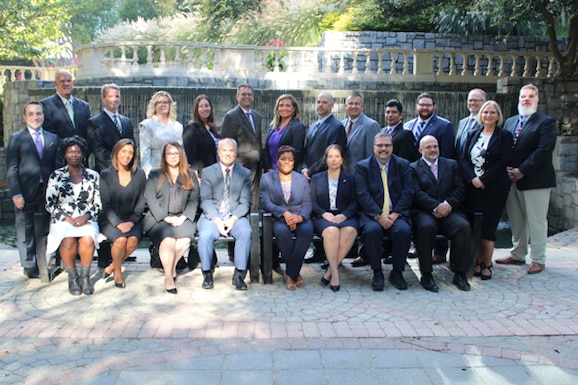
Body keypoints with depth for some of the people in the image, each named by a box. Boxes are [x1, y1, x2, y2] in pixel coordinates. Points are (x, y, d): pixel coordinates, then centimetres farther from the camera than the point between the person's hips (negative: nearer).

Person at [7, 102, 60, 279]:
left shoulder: (53, 138, 11)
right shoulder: (16, 139, 3)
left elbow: (56, 166, 10)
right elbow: (11, 169, -2)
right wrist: (16, 194, -11)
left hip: (48, 192, 2)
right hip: (26, 194, -2)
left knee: (47, 230, 6)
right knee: (26, 231, 5)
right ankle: (29, 266, 15)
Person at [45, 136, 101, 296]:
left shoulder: (93, 176, 9)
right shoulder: (56, 176, 7)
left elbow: (98, 203, 6)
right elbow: (50, 204, 3)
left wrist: (86, 216, -12)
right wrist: (68, 219, -11)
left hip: (87, 220, 0)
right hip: (63, 220, 0)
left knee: (88, 239, -32)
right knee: (68, 241, -32)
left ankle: (85, 276, -13)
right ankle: (72, 276, -10)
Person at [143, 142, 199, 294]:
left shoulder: (190, 176, 17)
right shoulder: (155, 175, 12)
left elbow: (194, 200, 8)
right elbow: (150, 200, 1)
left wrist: (183, 217, -9)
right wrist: (166, 218, -11)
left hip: (181, 218, 2)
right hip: (158, 219, -1)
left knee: (186, 238, -31)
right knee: (168, 239, -32)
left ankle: (171, 265, -6)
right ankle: (168, 276, -19)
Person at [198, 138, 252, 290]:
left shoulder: (245, 173, 10)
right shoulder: (207, 172, 9)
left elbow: (245, 202, 3)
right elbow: (205, 200, 0)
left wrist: (233, 218, -15)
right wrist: (217, 220, -16)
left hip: (236, 216, 0)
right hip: (212, 216, 0)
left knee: (245, 232, -31)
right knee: (205, 234, -30)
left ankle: (239, 274, -19)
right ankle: (207, 273, -10)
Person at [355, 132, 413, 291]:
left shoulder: (402, 165, 10)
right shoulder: (362, 167, 4)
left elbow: (407, 192, 2)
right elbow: (363, 195, -6)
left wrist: (395, 214, -12)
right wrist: (379, 216, -17)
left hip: (395, 214, 2)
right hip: (372, 214, -1)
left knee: (404, 230, -29)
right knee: (372, 230, -33)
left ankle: (397, 272, -8)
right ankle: (377, 273, -14)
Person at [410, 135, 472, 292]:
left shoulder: (452, 165, 20)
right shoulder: (413, 168, 11)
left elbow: (459, 189, 9)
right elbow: (417, 193, -3)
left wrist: (447, 204, -10)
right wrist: (436, 206, -17)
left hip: (448, 210, 3)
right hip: (424, 212, -3)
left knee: (464, 226, -28)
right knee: (426, 226, -36)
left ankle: (460, 273, -15)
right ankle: (426, 275, -24)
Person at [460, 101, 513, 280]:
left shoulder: (504, 136, 1)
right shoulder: (472, 134, 12)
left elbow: (502, 162, -9)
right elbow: (463, 159, 4)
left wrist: (483, 180, -15)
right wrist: (472, 179, -11)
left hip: (493, 189, -3)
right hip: (472, 188, 3)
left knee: (487, 227, -2)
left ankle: (487, 265, 10)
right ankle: (479, 262, 14)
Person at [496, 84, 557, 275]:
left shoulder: (546, 122, -3)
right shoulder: (510, 122, 16)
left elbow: (544, 150, -14)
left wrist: (521, 171, -17)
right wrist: (507, 169, -6)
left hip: (535, 179, -6)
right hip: (512, 180, 6)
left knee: (536, 221, 0)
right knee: (516, 220, 13)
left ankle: (538, 259, 10)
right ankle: (518, 255, 25)